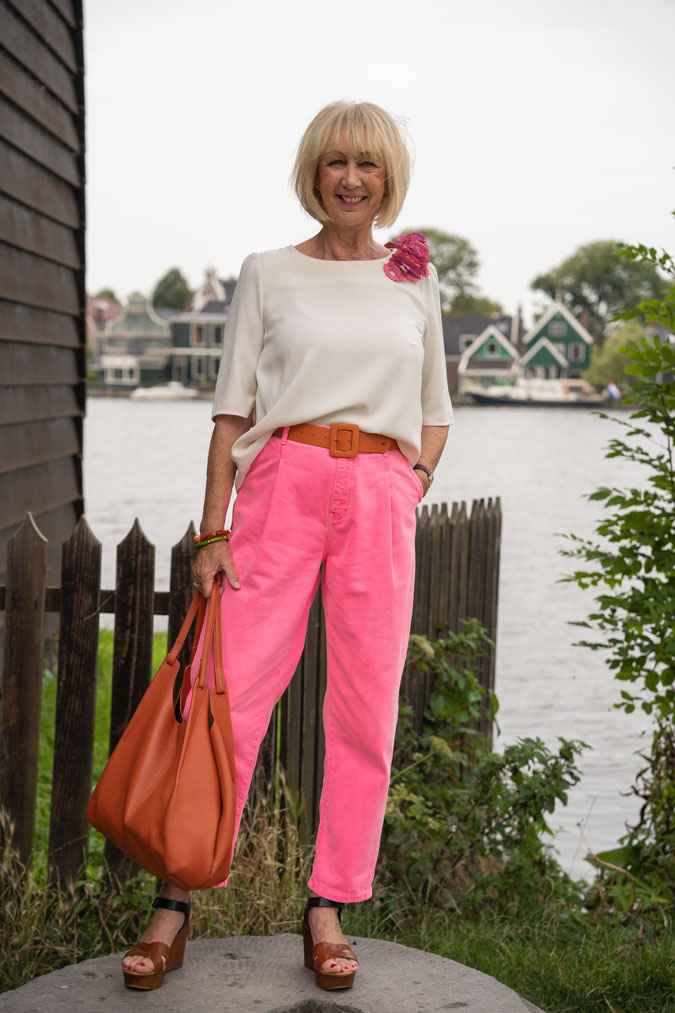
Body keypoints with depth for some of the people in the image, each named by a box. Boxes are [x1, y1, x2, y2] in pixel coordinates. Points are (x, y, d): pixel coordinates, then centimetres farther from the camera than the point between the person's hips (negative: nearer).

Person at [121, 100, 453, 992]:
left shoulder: (414, 280, 15)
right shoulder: (269, 274, 8)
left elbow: (435, 411, 22)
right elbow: (231, 410, 5)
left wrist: (414, 482, 3)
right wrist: (214, 531, -3)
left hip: (380, 496, 2)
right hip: (282, 483, -2)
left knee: (366, 709, 1)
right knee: (234, 690, -5)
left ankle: (329, 907, 12)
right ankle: (176, 900, 5)